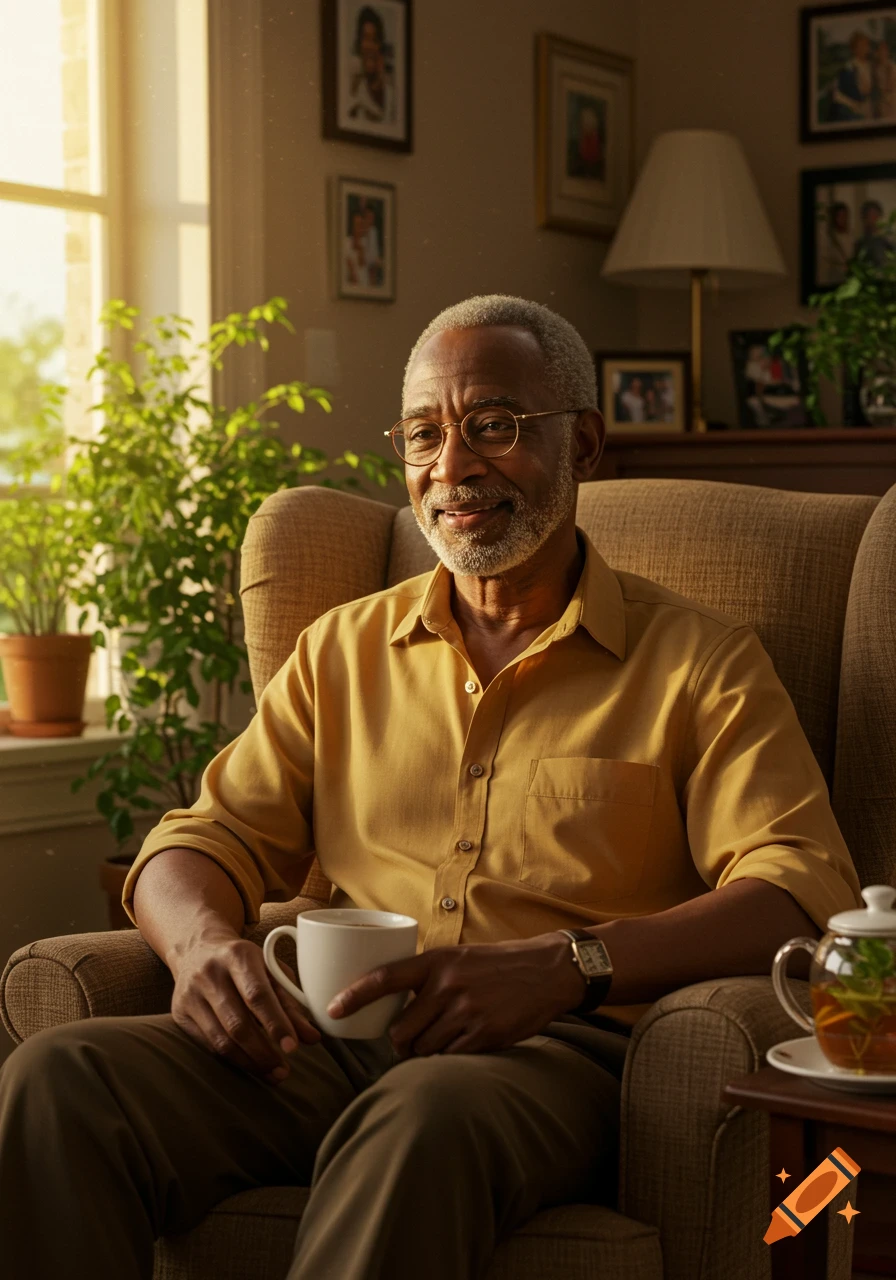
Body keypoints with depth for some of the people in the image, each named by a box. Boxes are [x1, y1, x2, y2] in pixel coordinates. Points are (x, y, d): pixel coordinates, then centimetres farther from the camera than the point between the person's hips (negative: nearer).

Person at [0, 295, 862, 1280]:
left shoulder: (698, 663, 10)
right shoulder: (343, 650, 23)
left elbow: (805, 892, -4)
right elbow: (211, 837, 19)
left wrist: (561, 966, -20)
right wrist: (202, 942, -8)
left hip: (556, 1052, -3)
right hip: (331, 1045, 4)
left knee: (423, 1117, -40)